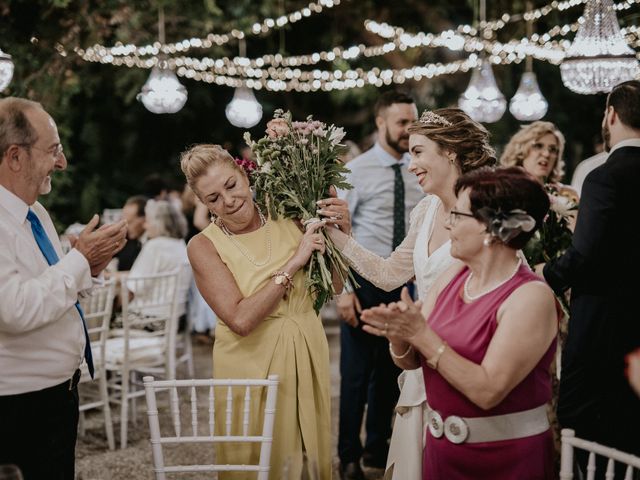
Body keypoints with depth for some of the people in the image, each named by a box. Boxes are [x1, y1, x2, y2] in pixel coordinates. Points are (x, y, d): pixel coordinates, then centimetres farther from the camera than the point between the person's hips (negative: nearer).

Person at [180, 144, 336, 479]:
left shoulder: (287, 219, -1)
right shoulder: (204, 246, -10)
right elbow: (241, 319, -22)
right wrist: (293, 263, -20)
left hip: (307, 358, 3)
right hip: (252, 368, -3)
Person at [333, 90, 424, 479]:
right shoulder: (356, 170, -7)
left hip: (407, 283, 4)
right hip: (365, 281, -4)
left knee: (393, 369, 14)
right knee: (356, 370, 2)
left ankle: (378, 446, 30)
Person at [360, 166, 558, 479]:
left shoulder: (531, 298, -19)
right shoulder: (453, 277, 2)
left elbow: (488, 391, -25)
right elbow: (411, 361, 4)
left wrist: (421, 335, -26)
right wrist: (398, 334, -18)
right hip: (441, 446, 6)